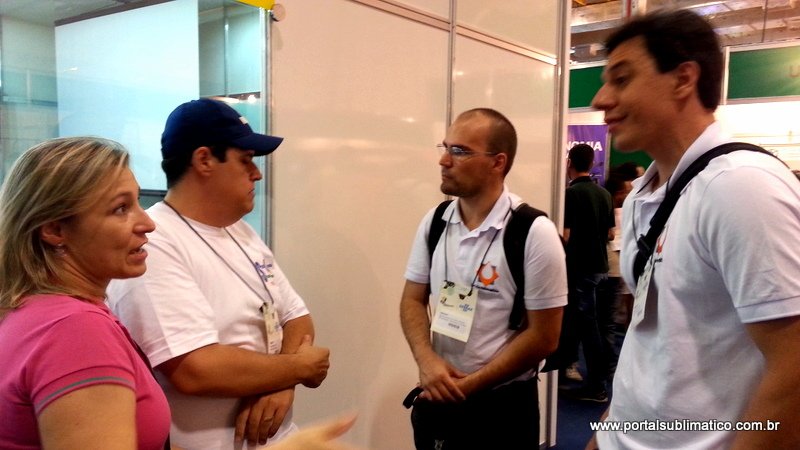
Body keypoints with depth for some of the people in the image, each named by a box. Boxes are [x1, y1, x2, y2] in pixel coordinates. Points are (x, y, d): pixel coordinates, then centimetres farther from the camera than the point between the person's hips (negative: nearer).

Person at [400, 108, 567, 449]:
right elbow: (413, 300, 5)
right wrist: (426, 360, -12)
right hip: (437, 398, 4)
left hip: (501, 406, -4)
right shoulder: (434, 222, -1)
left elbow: (543, 337, -13)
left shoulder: (534, 233, -15)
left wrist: (471, 384, -13)